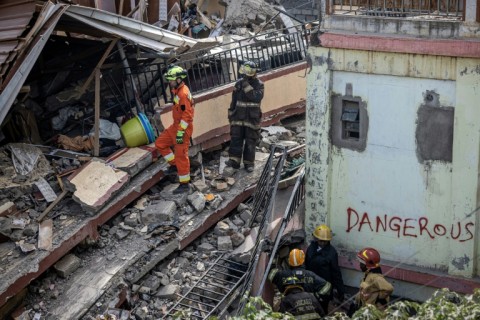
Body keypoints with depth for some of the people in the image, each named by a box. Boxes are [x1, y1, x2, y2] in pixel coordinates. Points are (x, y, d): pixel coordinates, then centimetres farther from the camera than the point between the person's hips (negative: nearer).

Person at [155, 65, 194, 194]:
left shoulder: (183, 93, -23)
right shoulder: (177, 91, 10)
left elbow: (186, 115, -25)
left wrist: (180, 132, -25)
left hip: (183, 127, -10)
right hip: (176, 125, 10)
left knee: (181, 155, -4)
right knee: (160, 143, 15)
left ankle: (185, 184, 4)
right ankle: (174, 164, 26)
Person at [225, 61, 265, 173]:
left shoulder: (259, 84, -6)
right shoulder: (239, 84, 3)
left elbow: (257, 97, -25)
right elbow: (234, 101, 10)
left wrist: (247, 86, -25)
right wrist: (231, 115, 10)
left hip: (252, 118, -3)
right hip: (238, 117, 3)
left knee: (250, 142, 4)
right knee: (235, 138, -2)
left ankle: (249, 163, 12)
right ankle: (234, 161, 1)